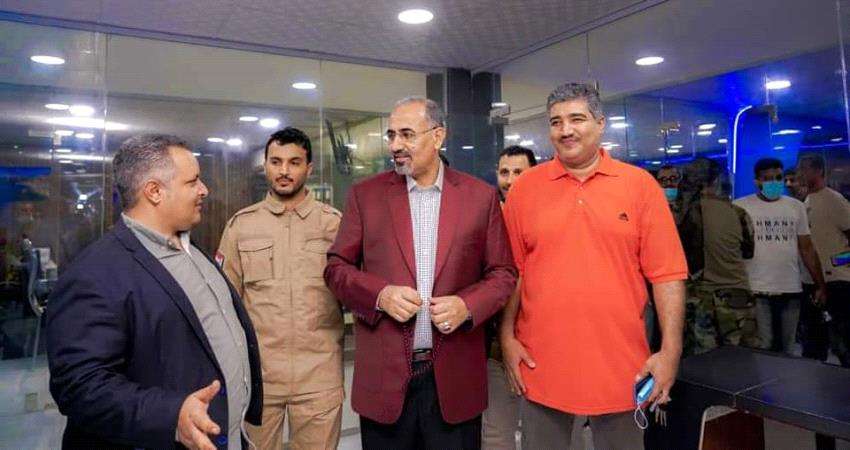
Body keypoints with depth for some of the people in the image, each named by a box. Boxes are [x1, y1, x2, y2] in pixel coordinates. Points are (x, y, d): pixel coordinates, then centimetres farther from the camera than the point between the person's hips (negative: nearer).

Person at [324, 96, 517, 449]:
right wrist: (380, 295, -13)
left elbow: (503, 273, 5)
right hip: (384, 375, 1)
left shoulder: (481, 196, 1)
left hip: (455, 376, 0)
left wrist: (467, 305, -13)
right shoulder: (365, 194, 2)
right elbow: (336, 267, 4)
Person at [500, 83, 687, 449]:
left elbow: (667, 274, -3)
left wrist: (670, 351, -8)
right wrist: (507, 337, -2)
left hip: (621, 365, 0)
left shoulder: (640, 184, -2)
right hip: (540, 364, 1)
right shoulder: (526, 186, 1)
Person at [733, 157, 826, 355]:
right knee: (762, 350, -4)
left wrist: (820, 286, 10)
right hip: (756, 291, -4)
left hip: (791, 290, 4)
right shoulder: (740, 207, -3)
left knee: (786, 349, 12)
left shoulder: (796, 207, 10)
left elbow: (807, 249, 13)